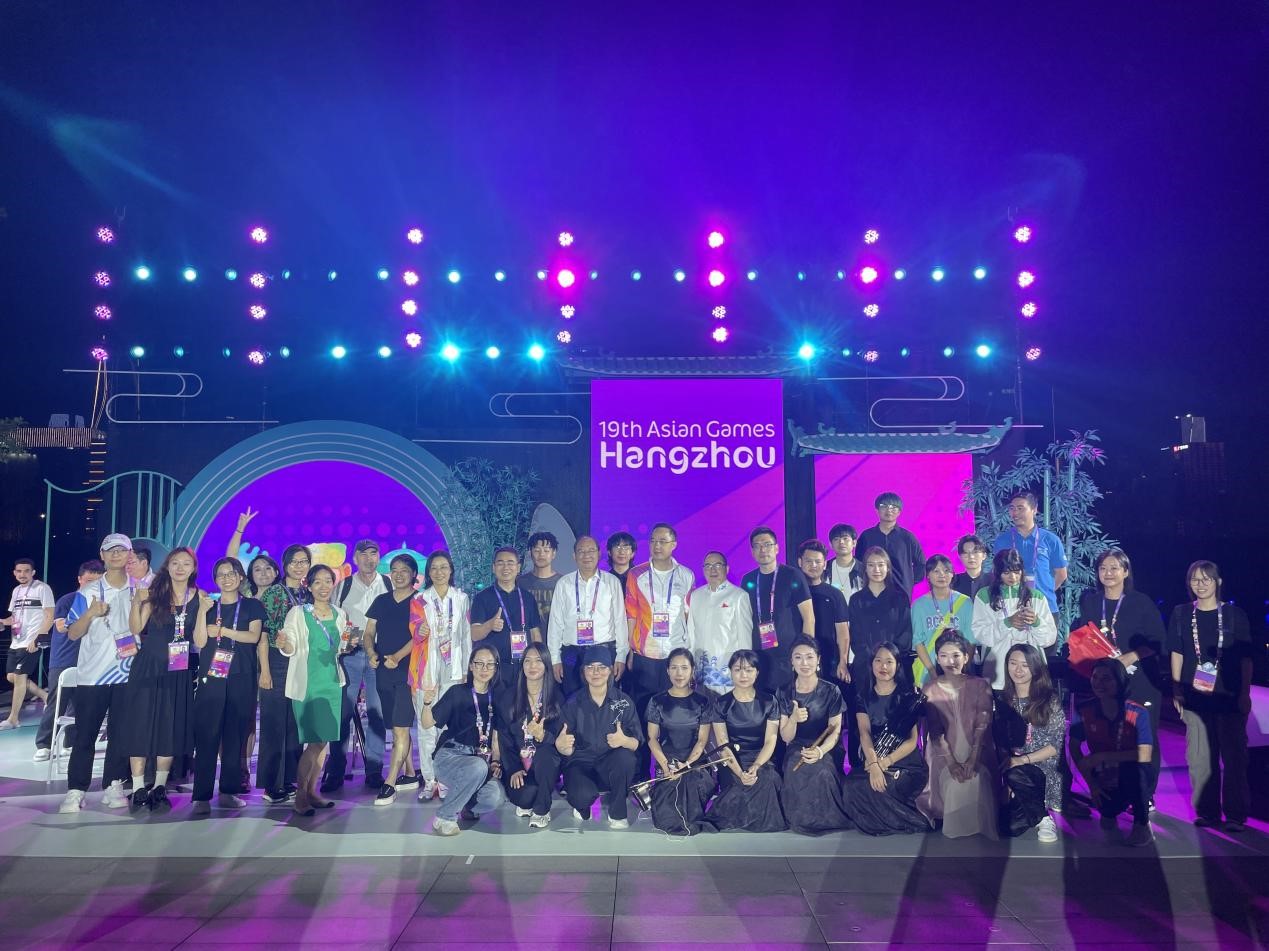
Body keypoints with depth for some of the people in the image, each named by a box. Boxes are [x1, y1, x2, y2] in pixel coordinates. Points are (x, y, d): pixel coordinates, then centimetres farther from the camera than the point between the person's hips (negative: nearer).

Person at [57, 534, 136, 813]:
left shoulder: (139, 591, 6)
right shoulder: (88, 592, 3)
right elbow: (72, 634, 2)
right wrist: (90, 614, -17)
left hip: (127, 674, 1)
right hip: (92, 674, -1)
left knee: (121, 733, 3)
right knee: (85, 735, 0)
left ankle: (113, 787, 11)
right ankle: (75, 791, 3)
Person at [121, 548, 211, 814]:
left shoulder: (199, 597, 2)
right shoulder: (154, 593, 2)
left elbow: (200, 641, -3)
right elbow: (136, 629, -6)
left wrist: (203, 610, -13)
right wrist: (137, 602, -19)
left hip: (179, 673, 1)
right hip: (147, 670, -1)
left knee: (172, 729, 5)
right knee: (140, 726, -1)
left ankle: (160, 788, 18)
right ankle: (139, 789, 8)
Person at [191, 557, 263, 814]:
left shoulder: (252, 606, 10)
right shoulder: (209, 608, 14)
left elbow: (254, 636, -6)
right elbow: (199, 642, 1)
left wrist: (221, 630, -5)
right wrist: (202, 610, -7)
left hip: (241, 679, -1)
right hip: (211, 678, 1)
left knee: (235, 735, 2)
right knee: (206, 737, -6)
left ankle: (228, 791, 11)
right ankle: (202, 796, -4)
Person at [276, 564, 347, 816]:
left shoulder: (339, 614, 10)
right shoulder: (298, 613, -4)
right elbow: (291, 648, -10)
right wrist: (284, 644, -31)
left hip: (332, 682, 5)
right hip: (307, 683, -5)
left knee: (324, 739, 7)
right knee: (314, 741, -9)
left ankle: (311, 790, 19)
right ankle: (300, 796, 3)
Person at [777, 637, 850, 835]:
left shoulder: (831, 691, -1)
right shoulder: (784, 693, 4)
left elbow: (835, 731, -6)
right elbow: (786, 737, 1)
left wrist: (821, 751, -29)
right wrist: (793, 719, -23)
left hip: (826, 749, -1)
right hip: (796, 749, 1)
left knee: (823, 772, -35)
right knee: (797, 772, -33)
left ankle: (825, 819, -6)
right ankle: (801, 819, -7)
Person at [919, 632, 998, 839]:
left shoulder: (981, 686, 1)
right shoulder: (930, 690, 3)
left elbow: (983, 726, -7)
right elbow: (935, 731, -5)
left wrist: (972, 760, -19)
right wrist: (951, 763, -17)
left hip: (977, 754, 0)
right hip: (944, 756, 0)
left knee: (978, 783, -27)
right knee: (955, 785, -25)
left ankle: (981, 836, -9)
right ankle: (957, 837, -8)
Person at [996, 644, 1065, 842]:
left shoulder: (1050, 700, -2)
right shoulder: (1004, 702, 9)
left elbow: (1055, 745, -8)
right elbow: (1000, 744, 6)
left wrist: (1023, 760, -18)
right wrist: (1005, 764, -11)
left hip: (1042, 769, -3)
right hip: (1012, 769, 3)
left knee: (1016, 775, -37)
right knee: (1009, 827, -20)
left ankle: (1043, 818, -11)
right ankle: (1040, 810, 11)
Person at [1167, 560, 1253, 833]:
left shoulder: (1235, 614, 2)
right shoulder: (1181, 614, 6)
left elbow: (1245, 658, 2)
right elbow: (1176, 654, 8)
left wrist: (1245, 694, -3)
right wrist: (1176, 690, 3)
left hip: (1229, 697, -1)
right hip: (1194, 697, 2)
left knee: (1234, 757, 2)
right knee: (1199, 757, 3)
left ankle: (1235, 815, 10)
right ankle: (1207, 811, 14)